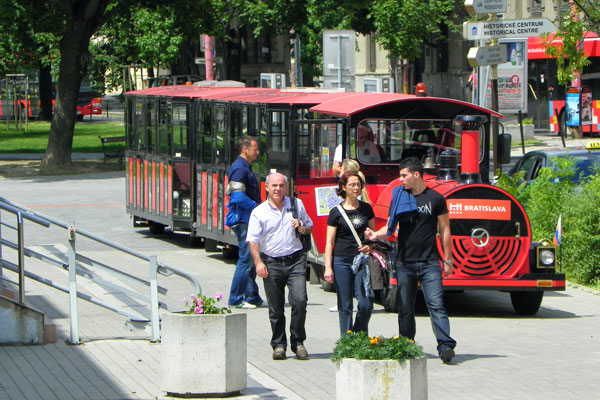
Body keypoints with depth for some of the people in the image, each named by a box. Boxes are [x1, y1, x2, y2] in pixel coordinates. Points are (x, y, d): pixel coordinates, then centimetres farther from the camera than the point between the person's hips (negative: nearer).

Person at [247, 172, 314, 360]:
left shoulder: (297, 205, 10)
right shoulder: (259, 212, 2)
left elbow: (310, 227, 21)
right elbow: (253, 240, -3)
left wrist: (302, 229, -3)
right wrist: (258, 262, -16)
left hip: (295, 260, 1)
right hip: (271, 263, -1)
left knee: (299, 300, -14)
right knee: (275, 308, 2)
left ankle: (298, 342, 0)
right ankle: (278, 345, 14)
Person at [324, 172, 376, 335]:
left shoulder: (366, 209, 8)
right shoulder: (336, 212, -1)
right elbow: (329, 242, -1)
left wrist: (370, 246, -3)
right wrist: (328, 268, -8)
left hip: (361, 261, 2)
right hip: (341, 262, -2)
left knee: (366, 304, -7)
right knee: (345, 306, 1)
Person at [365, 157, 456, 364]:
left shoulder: (435, 198, 1)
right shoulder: (399, 198, 9)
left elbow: (444, 230, 5)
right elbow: (391, 227, 12)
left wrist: (448, 260, 2)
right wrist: (376, 235, -10)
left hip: (429, 263, -3)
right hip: (404, 263, 3)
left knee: (436, 304, -12)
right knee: (405, 309, 5)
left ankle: (446, 345, -18)